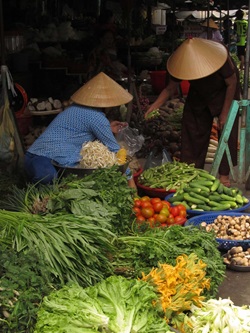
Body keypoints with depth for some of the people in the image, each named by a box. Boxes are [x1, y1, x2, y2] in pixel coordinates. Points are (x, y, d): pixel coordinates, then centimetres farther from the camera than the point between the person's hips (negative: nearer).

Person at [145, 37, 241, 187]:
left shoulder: (220, 57, -36)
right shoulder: (181, 63, -26)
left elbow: (232, 83, -21)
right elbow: (170, 89, -14)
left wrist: (225, 113, -18)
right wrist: (155, 105, -28)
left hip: (224, 94, -3)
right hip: (199, 95, 3)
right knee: (193, 131, 1)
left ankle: (224, 174, 4)